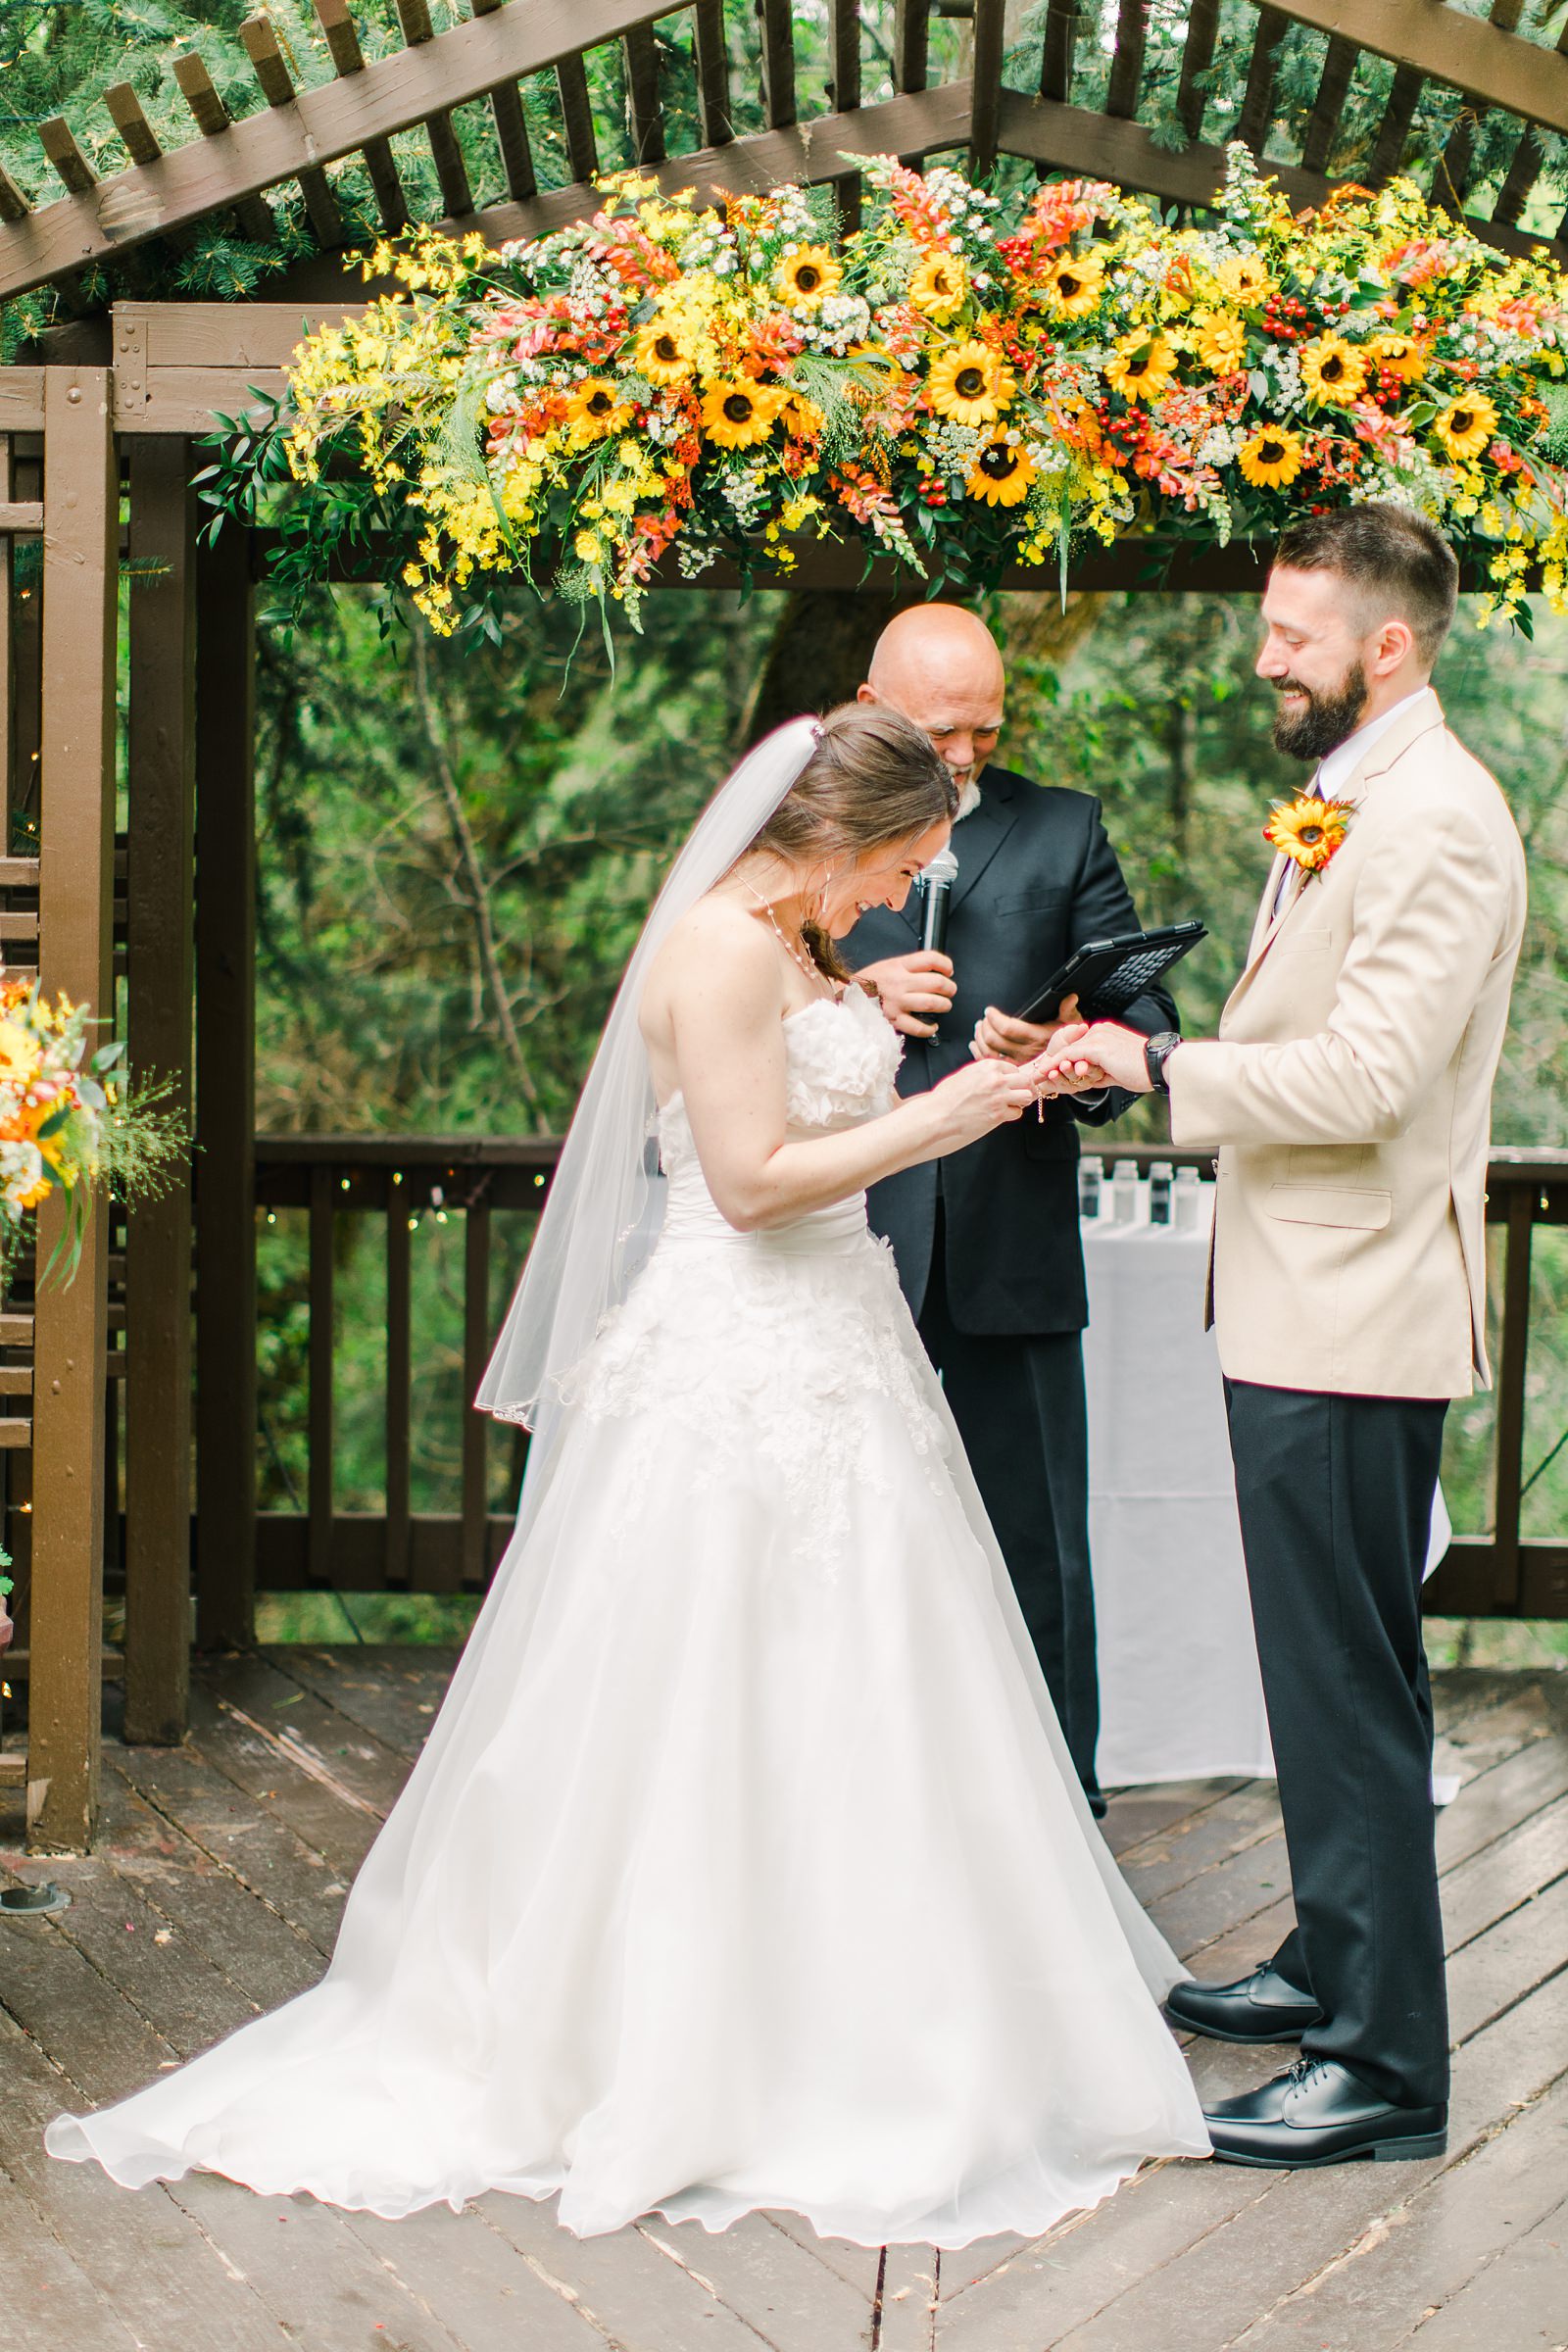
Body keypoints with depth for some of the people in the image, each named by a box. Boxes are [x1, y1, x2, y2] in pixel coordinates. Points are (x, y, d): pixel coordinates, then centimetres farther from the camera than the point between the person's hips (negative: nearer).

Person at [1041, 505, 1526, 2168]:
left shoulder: (1435, 818, -17)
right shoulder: (1344, 803, 15)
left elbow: (1369, 1076, -24)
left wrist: (1163, 1065, -19)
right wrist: (1178, 1060, 9)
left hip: (1354, 1318, -10)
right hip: (1300, 1301, 10)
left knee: (1350, 1684, -6)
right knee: (1324, 1668, 19)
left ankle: (1386, 2064, 1)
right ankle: (1335, 1965, 32)